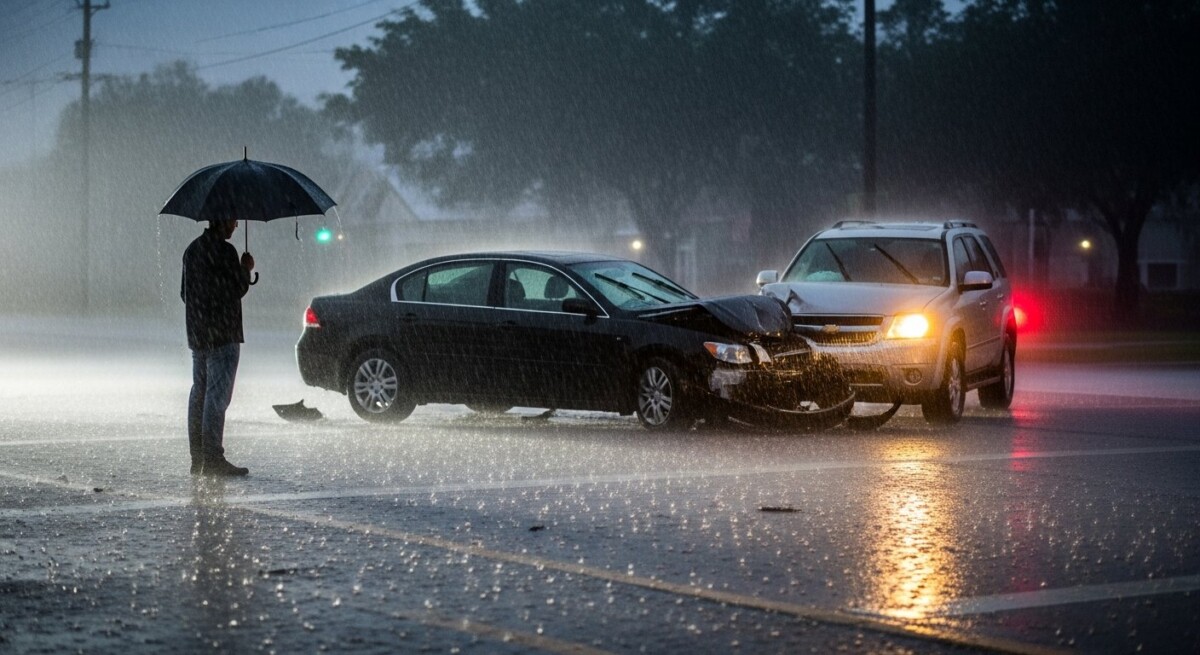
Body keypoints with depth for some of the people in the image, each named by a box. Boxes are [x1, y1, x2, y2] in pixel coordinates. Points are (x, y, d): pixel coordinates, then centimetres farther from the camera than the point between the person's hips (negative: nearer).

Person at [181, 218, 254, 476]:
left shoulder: (192, 249, 15)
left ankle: (197, 460, 13)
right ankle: (213, 459, -10)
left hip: (196, 334, 9)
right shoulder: (224, 251, -13)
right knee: (217, 395, -8)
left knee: (199, 394, 11)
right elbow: (238, 289, -12)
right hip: (222, 334, -9)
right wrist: (246, 269, 4)